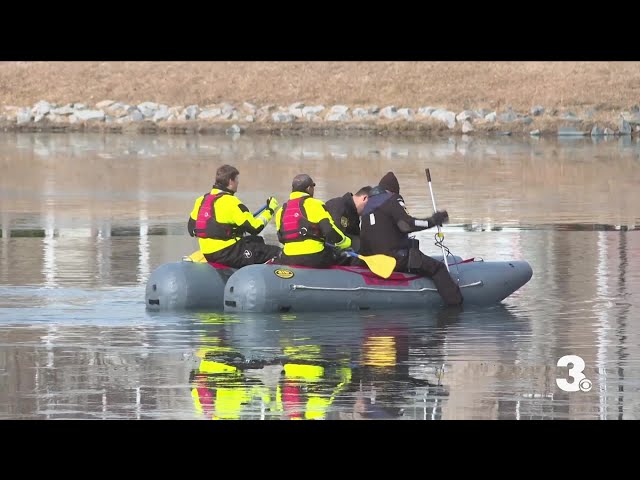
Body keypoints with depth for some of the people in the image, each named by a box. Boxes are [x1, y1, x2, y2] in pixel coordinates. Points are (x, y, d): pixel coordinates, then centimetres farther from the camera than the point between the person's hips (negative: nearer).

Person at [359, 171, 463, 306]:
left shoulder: (368, 206, 20)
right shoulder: (392, 200, -5)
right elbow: (406, 224, -19)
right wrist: (432, 221, -12)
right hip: (395, 258, -9)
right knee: (437, 268, -9)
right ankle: (455, 302, -23)